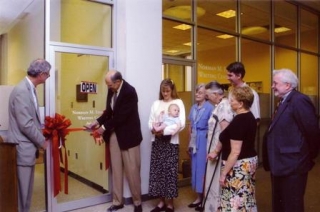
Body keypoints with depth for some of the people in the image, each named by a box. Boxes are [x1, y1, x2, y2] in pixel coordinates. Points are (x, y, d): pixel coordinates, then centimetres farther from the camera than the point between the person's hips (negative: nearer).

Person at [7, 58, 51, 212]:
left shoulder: (29, 89, 9)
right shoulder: (21, 91, -20)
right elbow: (26, 125, -22)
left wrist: (41, 137, 8)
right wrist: (42, 141, -11)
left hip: (28, 146, 9)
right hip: (23, 148, -9)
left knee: (26, 188, 18)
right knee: (23, 188, 3)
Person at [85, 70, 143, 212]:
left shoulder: (129, 92, -20)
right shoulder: (112, 90, 2)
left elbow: (121, 116, -22)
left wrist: (105, 127, -14)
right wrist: (98, 122, -2)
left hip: (128, 134, -6)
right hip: (114, 133, 7)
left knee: (132, 170, 4)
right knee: (116, 169, 12)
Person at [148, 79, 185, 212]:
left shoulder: (178, 102, 0)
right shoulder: (156, 103, 12)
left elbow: (181, 124, -10)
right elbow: (150, 121, 9)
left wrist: (164, 131, -19)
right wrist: (153, 129, -14)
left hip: (171, 141, -4)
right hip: (157, 141, 4)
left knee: (170, 172, 0)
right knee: (157, 171, 6)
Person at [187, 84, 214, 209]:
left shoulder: (209, 107, -12)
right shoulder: (193, 107, 10)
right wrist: (190, 141, 15)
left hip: (204, 140, -7)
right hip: (194, 140, 7)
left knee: (202, 167, 1)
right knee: (195, 166, 12)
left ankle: (202, 197, 16)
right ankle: (199, 196, 24)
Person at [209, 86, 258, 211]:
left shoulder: (239, 121, -23)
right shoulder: (250, 117, 7)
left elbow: (235, 152, -24)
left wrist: (223, 173, -18)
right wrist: (216, 151, 19)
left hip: (238, 166, -10)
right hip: (250, 162, 10)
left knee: (235, 202, 0)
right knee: (247, 199, 18)